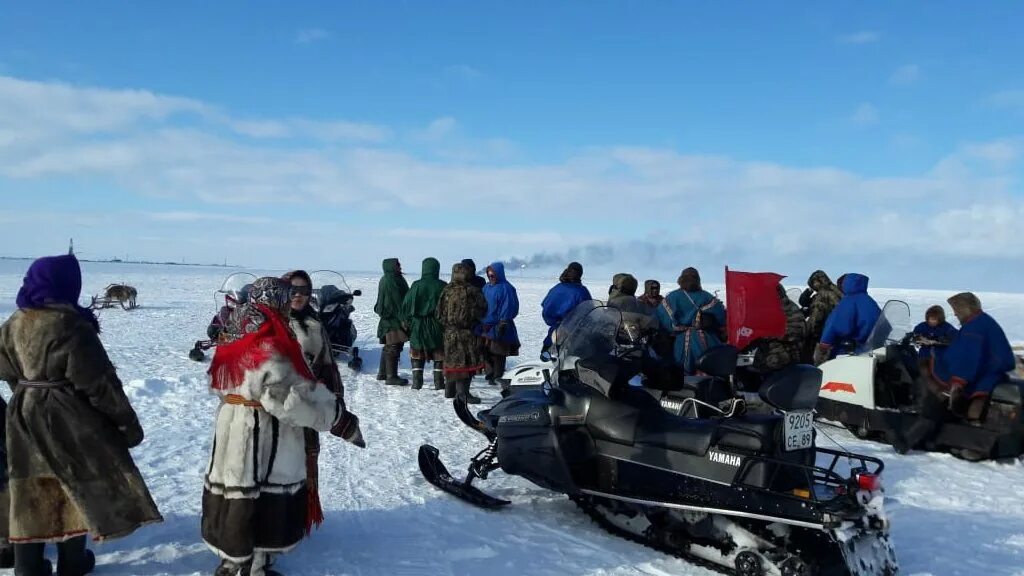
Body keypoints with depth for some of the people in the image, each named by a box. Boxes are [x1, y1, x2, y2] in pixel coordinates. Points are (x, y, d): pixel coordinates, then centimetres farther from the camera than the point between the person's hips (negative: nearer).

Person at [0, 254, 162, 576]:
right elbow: (98, 383, -19)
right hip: (68, 420, -7)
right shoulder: (71, 326, -21)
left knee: (31, 491, 14)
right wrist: (127, 422, -11)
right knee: (78, 485, 10)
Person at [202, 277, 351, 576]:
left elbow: (218, 384, 17)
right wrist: (334, 412, -12)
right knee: (264, 497, 3)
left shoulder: (237, 337, 6)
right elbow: (290, 396, -23)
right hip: (263, 432, -9)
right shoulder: (271, 346, -22)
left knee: (236, 489, 18)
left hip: (231, 425, 9)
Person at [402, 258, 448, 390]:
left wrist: (409, 321, 11)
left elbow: (405, 305, -1)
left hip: (418, 325, 0)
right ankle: (439, 382, 6)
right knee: (439, 355, 8)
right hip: (437, 325, 0)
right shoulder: (442, 286, -6)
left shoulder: (416, 285, -6)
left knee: (417, 355, 10)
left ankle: (417, 382, 7)